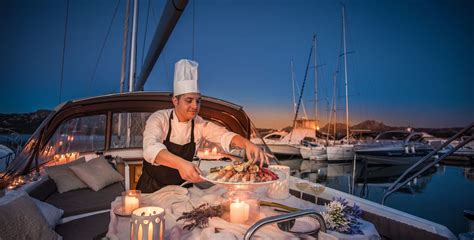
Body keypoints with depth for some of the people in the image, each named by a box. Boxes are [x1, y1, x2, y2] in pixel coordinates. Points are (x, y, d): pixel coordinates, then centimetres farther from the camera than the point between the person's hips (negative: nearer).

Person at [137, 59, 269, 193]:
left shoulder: (199, 124, -5)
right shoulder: (159, 119, -16)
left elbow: (224, 135, -15)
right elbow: (151, 148, -32)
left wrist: (247, 144, -35)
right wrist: (180, 163, -50)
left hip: (181, 187, 3)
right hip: (152, 189, -2)